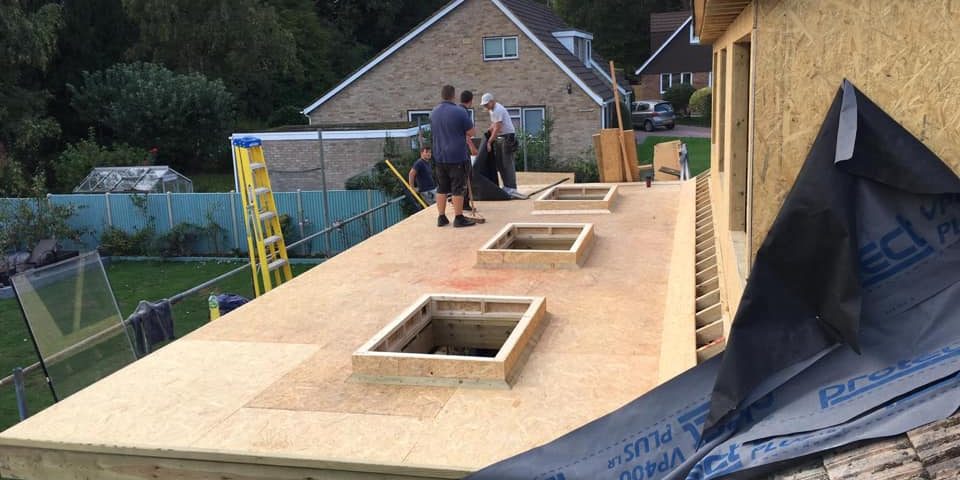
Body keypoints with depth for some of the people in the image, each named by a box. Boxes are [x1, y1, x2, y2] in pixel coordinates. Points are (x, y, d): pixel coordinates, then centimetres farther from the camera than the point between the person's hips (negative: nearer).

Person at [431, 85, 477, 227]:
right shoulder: (459, 112, -13)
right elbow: (471, 132, -9)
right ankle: (459, 218, 3)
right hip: (457, 157, -6)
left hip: (440, 156, 6)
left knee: (441, 188, 12)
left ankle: (441, 217, 16)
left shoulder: (433, 113, 7)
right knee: (458, 188, 0)